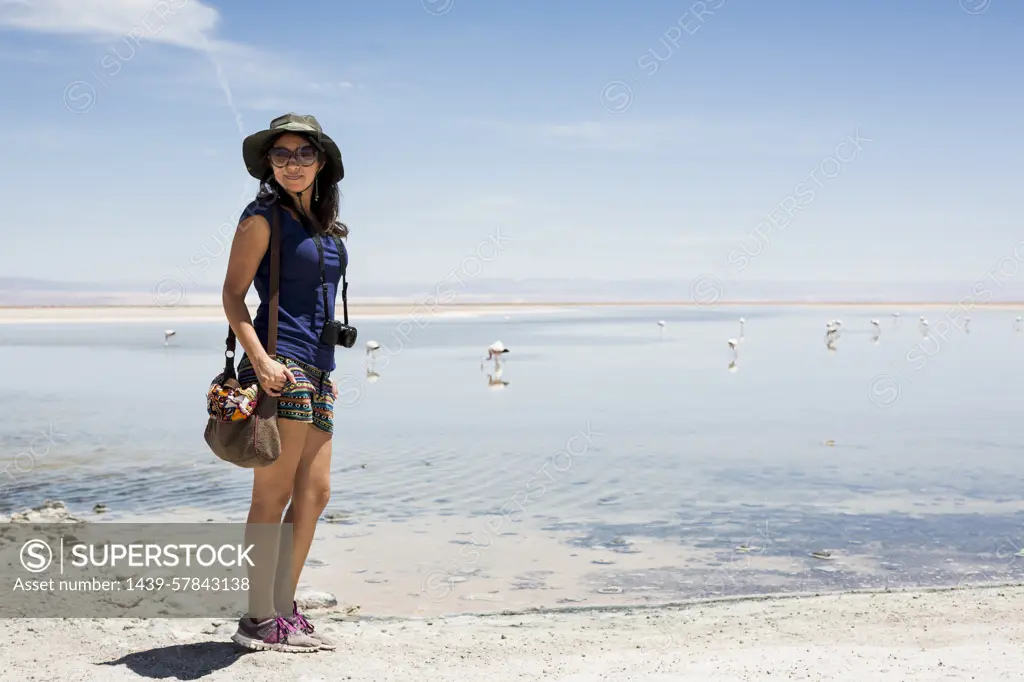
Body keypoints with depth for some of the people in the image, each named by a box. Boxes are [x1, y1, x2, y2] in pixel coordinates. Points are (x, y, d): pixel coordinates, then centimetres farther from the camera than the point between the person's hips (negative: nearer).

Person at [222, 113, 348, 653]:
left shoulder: (323, 223, 18)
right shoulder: (263, 217, -4)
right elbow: (232, 293, -8)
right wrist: (260, 358, -20)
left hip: (316, 370, 8)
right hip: (280, 364, -8)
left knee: (314, 495, 8)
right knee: (273, 496, -5)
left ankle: (284, 611, 16)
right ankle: (260, 620, 2)